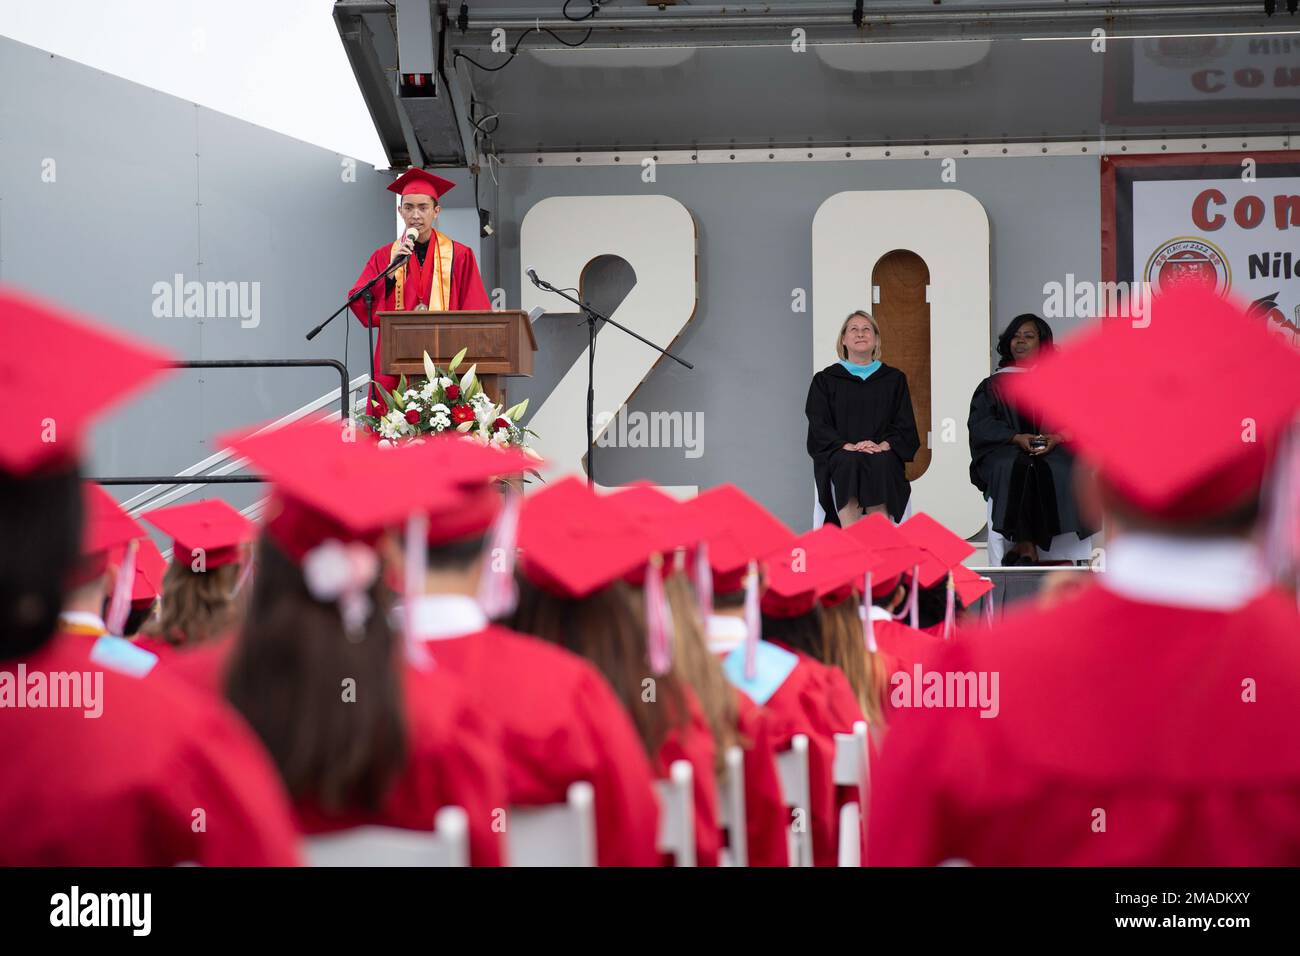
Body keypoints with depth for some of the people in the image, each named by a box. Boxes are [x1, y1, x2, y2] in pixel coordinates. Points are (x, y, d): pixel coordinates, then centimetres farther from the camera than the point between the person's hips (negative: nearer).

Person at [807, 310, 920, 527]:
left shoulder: (894, 379, 20)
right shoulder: (825, 380, 17)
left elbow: (905, 426, 11)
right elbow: (818, 426, 5)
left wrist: (883, 446, -10)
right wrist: (847, 446, -14)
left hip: (882, 454, 1)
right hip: (838, 454, -1)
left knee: (878, 464, -34)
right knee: (848, 462, -35)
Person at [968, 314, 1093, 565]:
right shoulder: (995, 384, 18)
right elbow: (980, 424, 4)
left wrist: (1056, 437, -15)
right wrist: (1017, 438, -13)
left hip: (1054, 450, 0)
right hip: (1004, 450, 0)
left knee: (1055, 469, -35)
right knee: (1020, 467, -35)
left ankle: (1025, 545, -34)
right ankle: (1029, 548, -37)